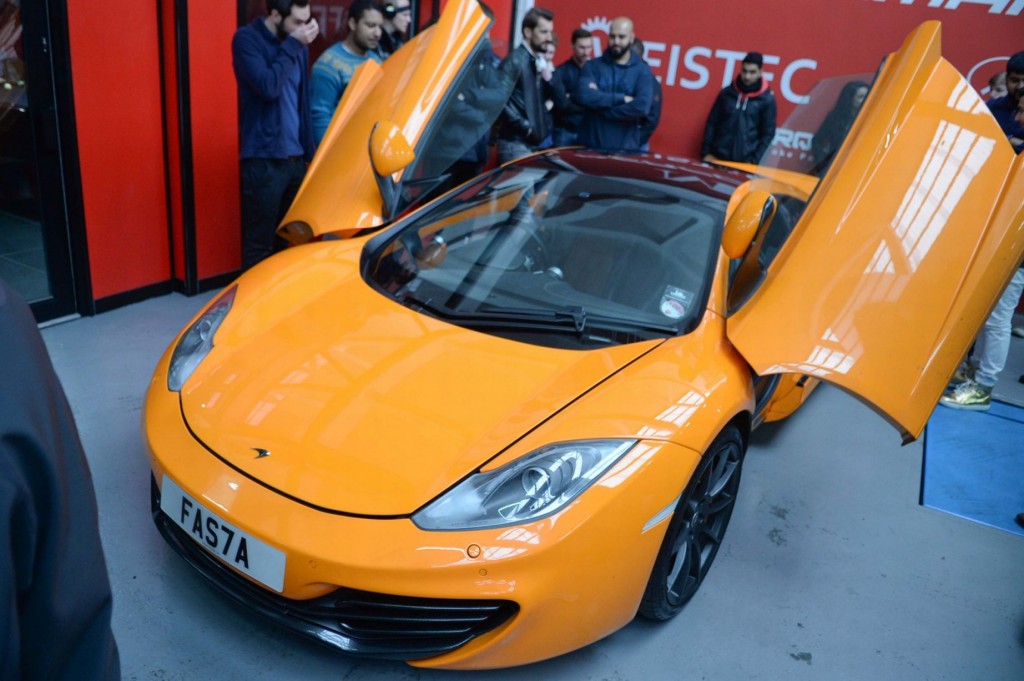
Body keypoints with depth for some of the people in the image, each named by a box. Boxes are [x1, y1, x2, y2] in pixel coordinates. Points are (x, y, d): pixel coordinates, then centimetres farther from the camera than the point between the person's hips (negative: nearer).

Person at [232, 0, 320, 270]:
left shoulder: (297, 44, 12)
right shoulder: (247, 39, -6)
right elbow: (268, 86, -21)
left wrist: (310, 151, 14)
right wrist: (292, 45, -13)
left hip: (295, 158, 6)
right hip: (263, 160, -6)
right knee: (259, 244, -2)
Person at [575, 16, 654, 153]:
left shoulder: (642, 70, 2)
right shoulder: (592, 66, 5)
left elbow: (642, 107, -14)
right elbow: (584, 96, -13)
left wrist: (599, 104, -10)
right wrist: (621, 98, -14)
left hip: (626, 148, -1)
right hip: (590, 145, 1)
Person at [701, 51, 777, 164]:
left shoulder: (767, 99, 0)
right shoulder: (727, 92, 6)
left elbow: (768, 134, 0)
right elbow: (712, 123, 9)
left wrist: (753, 161, -8)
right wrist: (706, 152, 1)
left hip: (745, 162, -2)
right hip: (719, 157, 2)